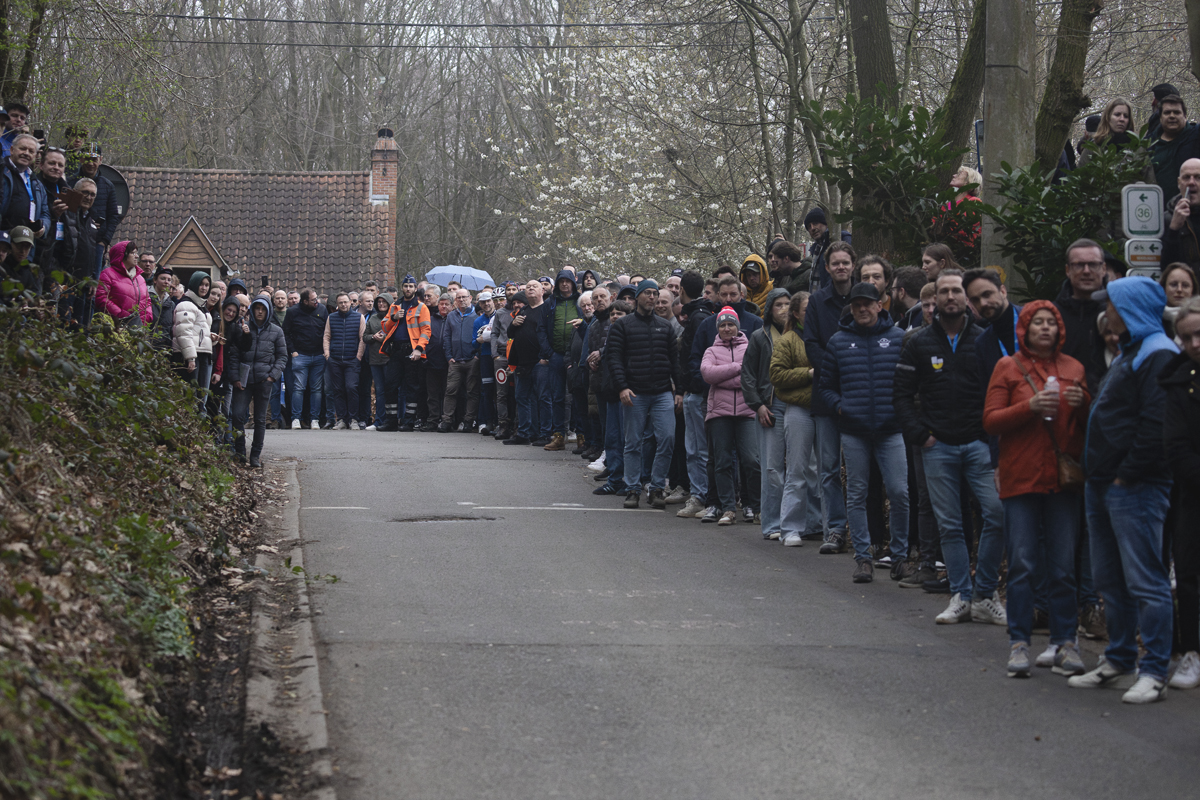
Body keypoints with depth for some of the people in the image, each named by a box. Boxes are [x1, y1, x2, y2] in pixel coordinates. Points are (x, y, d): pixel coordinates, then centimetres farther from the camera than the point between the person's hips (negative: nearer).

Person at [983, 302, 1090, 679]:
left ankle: (1065, 641, 9)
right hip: (1021, 478, -2)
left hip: (1064, 478, 2)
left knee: (1064, 566, 2)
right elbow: (990, 421, -1)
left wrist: (1082, 403, -4)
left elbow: (1090, 425, 18)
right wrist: (1030, 407, -15)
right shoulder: (1008, 367, 5)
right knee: (1022, 565, -3)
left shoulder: (1073, 368, 13)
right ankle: (1019, 644, 2)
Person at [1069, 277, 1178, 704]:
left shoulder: (1158, 356, -12)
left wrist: (1127, 474, -18)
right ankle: (1119, 663, 23)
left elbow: (1157, 425, -22)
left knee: (1145, 581, -8)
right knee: (1110, 579, 14)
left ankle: (1154, 672, -5)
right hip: (1104, 485, 11)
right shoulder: (1130, 352, 21)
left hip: (1135, 488, -11)